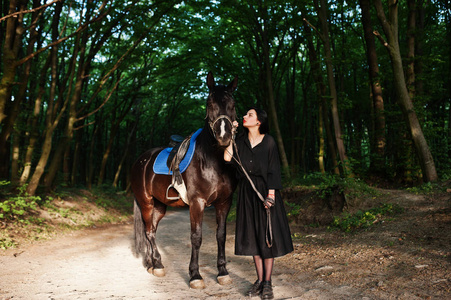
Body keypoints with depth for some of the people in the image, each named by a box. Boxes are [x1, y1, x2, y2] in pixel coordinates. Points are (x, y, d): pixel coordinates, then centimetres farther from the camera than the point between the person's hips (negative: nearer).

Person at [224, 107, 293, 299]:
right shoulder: (240, 141, 6)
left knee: (267, 235, 1)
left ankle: (267, 283, 12)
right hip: (247, 193, 4)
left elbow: (273, 170, -7)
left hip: (264, 190, -4)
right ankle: (259, 280, 21)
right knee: (252, 236, 9)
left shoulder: (269, 142, -5)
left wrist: (270, 195, -15)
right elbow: (227, 158, -9)